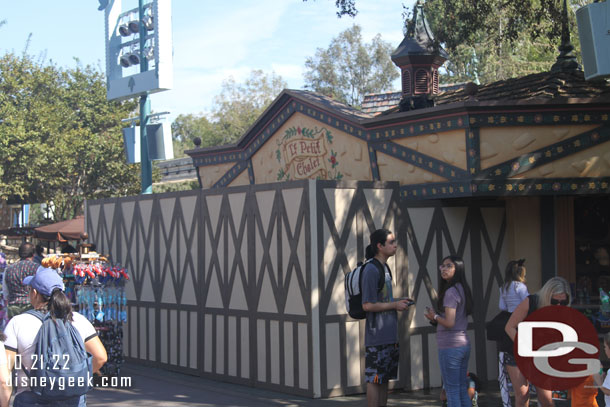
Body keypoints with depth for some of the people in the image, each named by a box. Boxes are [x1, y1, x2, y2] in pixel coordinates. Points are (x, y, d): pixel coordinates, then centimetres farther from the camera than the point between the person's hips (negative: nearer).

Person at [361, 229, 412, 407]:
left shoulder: (385, 268, 15)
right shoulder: (371, 270, -16)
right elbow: (367, 305, -20)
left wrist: (399, 302, 8)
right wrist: (395, 305, -12)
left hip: (389, 335, 10)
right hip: (377, 336, -10)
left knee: (385, 378, 13)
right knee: (375, 379, -4)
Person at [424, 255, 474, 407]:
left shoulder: (451, 292, -15)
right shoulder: (463, 290, 13)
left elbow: (449, 322, -21)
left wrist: (434, 316, -3)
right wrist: (436, 318, 11)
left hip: (450, 346, -9)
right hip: (464, 344, 9)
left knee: (452, 391, -3)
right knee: (462, 390, 14)